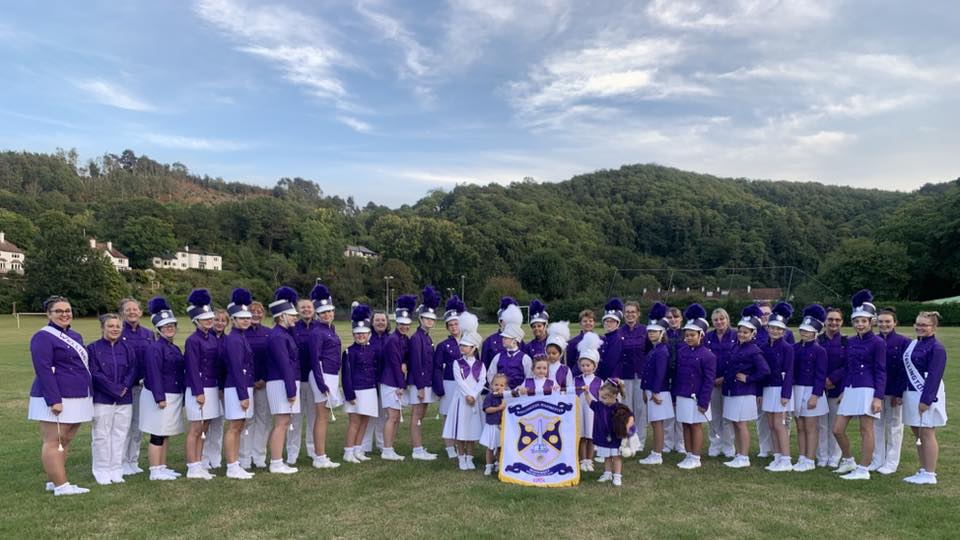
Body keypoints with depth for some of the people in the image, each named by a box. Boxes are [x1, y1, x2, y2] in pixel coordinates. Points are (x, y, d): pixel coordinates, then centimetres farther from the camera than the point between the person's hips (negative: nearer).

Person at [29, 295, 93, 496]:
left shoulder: (75, 336, 16)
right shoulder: (43, 337, -10)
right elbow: (43, 370, -17)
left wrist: (87, 395, 18)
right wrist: (54, 400, -22)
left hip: (76, 399, 8)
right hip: (56, 400, -8)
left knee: (65, 441, 12)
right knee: (53, 441, -3)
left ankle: (54, 480, 20)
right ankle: (61, 485, -3)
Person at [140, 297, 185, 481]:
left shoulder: (175, 348, 14)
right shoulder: (155, 348, -14)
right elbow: (154, 374, -19)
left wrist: (182, 397, 18)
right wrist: (160, 398, -22)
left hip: (174, 397, 9)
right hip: (160, 397, -9)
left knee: (166, 435, 14)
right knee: (157, 436, -2)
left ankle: (162, 468, 22)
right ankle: (155, 471, 5)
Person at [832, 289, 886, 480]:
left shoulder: (878, 343, -6)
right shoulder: (850, 342, 12)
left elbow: (881, 372, -9)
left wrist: (878, 397, -14)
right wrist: (843, 391, 16)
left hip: (867, 391, -7)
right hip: (850, 390, 7)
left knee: (866, 431, 1)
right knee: (838, 430, 6)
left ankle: (863, 470, 9)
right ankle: (848, 461, 25)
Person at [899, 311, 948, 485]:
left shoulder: (936, 348, -12)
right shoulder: (912, 344, 12)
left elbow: (934, 376, -17)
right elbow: (904, 369, 15)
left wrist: (926, 399, -20)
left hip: (927, 396, -8)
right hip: (911, 394, 8)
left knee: (926, 434, -3)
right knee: (917, 433, 13)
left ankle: (929, 475, 5)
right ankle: (923, 471, 22)